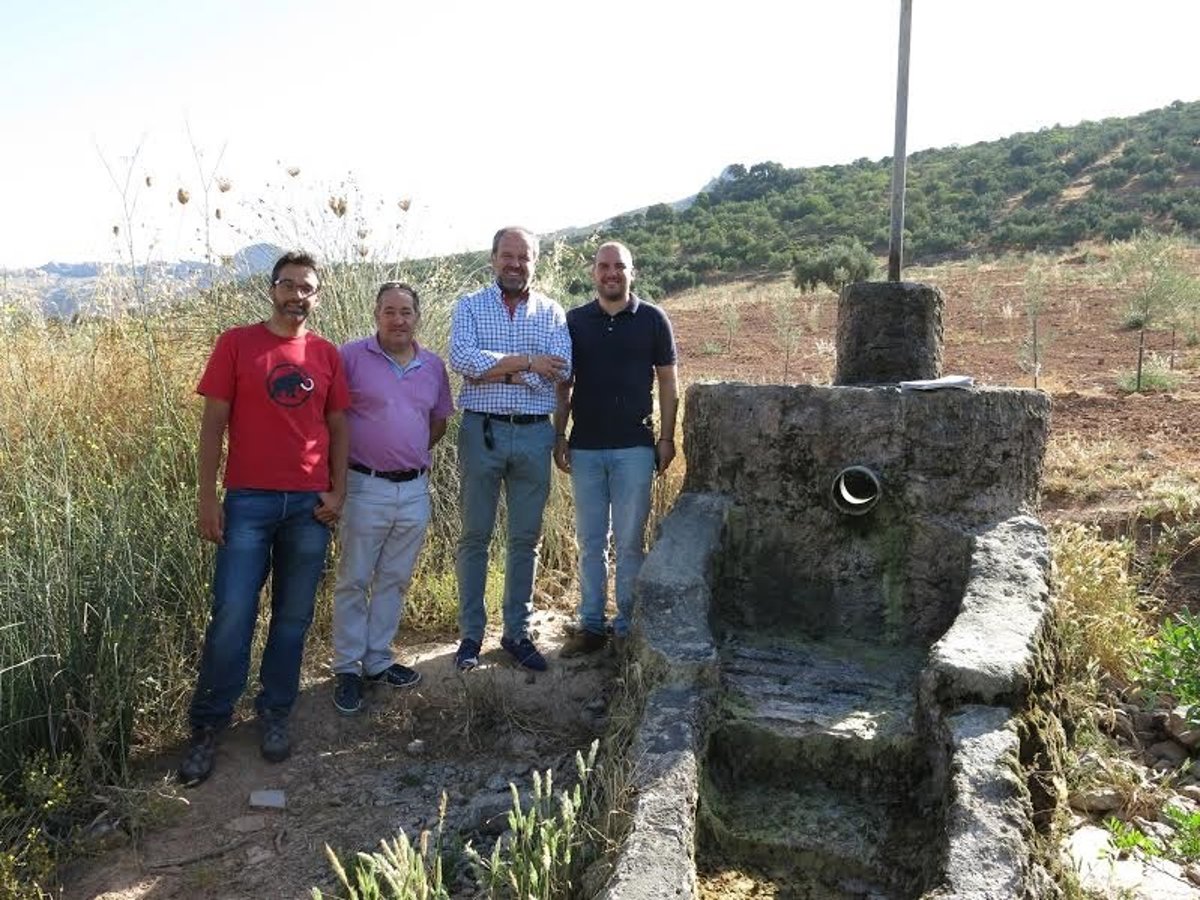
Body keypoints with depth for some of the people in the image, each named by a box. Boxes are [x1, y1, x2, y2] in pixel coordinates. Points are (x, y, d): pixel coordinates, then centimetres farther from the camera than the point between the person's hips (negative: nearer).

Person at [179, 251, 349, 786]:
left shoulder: (327, 355, 9)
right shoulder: (236, 344, 1)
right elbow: (212, 423, 0)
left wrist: (338, 491, 1)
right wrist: (207, 498, -5)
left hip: (310, 504, 3)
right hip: (248, 501, -2)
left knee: (293, 617, 9)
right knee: (232, 617, -3)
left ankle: (275, 716, 24)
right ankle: (207, 727, 14)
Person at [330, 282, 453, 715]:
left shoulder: (433, 366, 8)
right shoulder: (352, 357, -7)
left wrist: (414, 454, 9)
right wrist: (351, 456, -6)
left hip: (415, 489, 5)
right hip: (366, 488, -4)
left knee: (394, 581, 14)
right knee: (354, 582, 5)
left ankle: (377, 661, 28)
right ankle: (347, 668, 18)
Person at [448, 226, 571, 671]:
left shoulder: (551, 312, 7)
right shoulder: (470, 306, 4)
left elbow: (560, 369, -9)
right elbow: (461, 358, -15)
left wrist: (495, 369, -13)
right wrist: (526, 361, -17)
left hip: (534, 435, 2)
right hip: (482, 432, -1)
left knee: (526, 538, 9)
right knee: (475, 536, 6)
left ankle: (517, 631, 22)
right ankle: (471, 633, 18)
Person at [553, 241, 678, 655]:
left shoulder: (653, 320, 2)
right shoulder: (574, 321, 7)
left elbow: (668, 383, 4)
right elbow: (564, 385, 11)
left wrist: (667, 438, -1)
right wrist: (559, 435, 5)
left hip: (635, 446, -2)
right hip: (585, 447, 2)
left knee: (630, 541, 3)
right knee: (590, 541, 9)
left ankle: (628, 626, 14)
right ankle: (591, 625, 19)